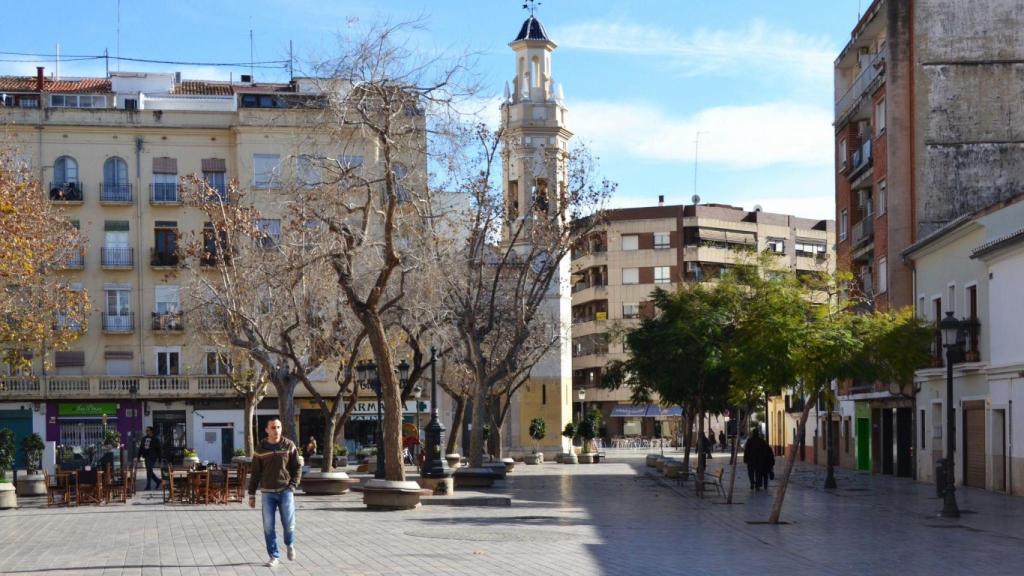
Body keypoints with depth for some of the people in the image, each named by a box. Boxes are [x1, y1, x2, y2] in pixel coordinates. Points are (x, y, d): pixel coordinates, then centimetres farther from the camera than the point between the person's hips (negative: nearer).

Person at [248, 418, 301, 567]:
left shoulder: (289, 446, 0)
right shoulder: (261, 449, 1)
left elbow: (297, 467, 5)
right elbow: (255, 473, 6)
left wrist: (293, 485, -8)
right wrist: (251, 495, 4)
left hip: (285, 491, -1)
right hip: (268, 493, 1)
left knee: (289, 524, -1)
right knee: (268, 526, -1)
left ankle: (290, 544, 30)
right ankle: (274, 556, 10)